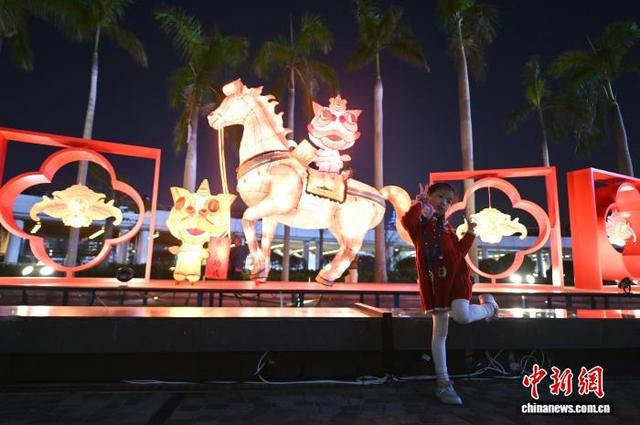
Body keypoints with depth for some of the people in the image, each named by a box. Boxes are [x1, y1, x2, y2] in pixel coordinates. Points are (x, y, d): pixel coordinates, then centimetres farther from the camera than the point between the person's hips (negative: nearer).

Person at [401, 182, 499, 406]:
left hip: (455, 275, 2)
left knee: (462, 316, -26)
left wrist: (470, 234, 4)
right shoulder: (419, 222, 6)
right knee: (440, 331, 1)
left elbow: (459, 252, 13)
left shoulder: (446, 226, 17)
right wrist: (420, 203, -10)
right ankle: (443, 383, 13)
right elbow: (406, 221, -20)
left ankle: (488, 306, 11)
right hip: (433, 281, -2)